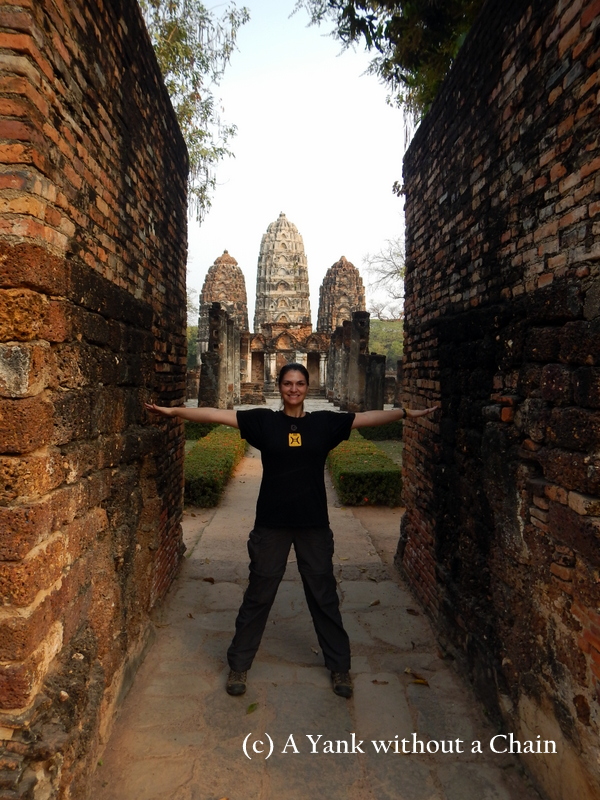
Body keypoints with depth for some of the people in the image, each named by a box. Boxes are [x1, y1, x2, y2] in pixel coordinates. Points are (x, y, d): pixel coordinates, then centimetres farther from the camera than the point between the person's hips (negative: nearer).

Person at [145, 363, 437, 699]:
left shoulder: (324, 422, 0)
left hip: (314, 524, 1)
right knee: (258, 596, 12)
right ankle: (239, 665, 31)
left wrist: (407, 413, -9)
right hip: (271, 523, -1)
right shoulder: (264, 420, -2)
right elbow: (217, 414, -6)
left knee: (324, 596, 14)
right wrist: (173, 411, -11)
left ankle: (340, 666, 33)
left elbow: (368, 417, -2)